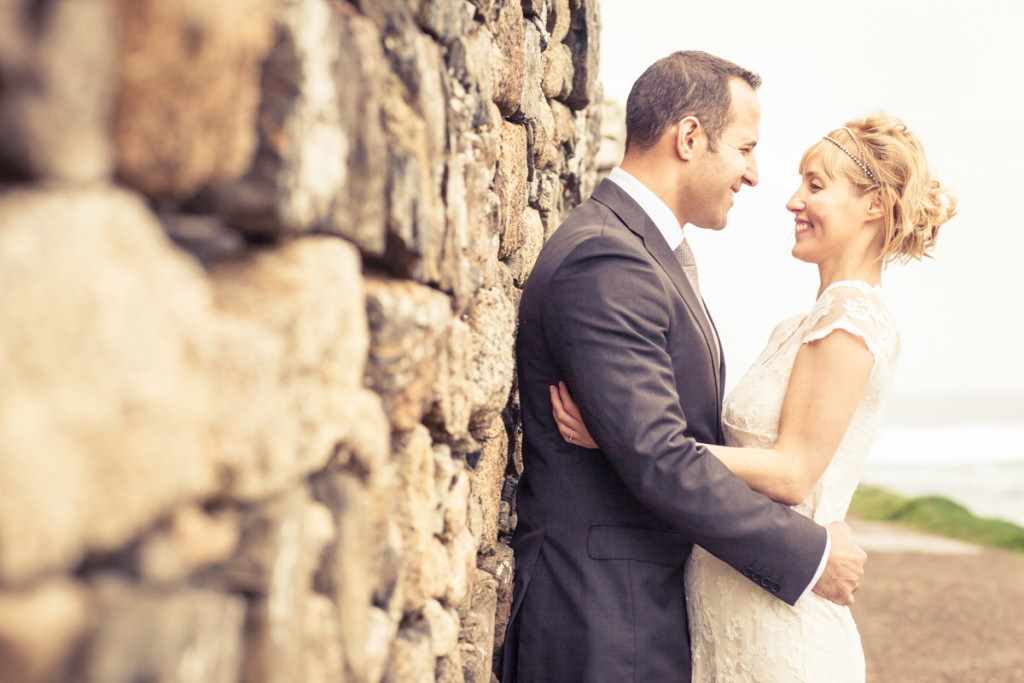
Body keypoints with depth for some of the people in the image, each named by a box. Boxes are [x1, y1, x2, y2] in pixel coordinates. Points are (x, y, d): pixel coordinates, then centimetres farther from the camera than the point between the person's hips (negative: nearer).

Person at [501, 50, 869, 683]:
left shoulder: (641, 249, 13)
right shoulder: (606, 263, -19)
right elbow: (658, 459, -24)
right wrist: (812, 554, -17)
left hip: (652, 599, 10)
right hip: (604, 621, -10)